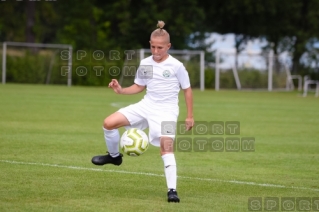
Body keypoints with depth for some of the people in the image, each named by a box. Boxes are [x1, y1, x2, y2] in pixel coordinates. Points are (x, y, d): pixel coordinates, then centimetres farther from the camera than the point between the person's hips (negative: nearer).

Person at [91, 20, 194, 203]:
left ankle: (172, 190, -17)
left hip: (166, 111, -5)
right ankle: (114, 155, 19)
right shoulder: (145, 64, 3)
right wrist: (121, 90, -4)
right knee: (109, 123, -7)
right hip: (146, 106, 5)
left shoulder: (176, 66, -10)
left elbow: (187, 90, -1)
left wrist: (190, 116, -1)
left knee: (167, 147, -21)